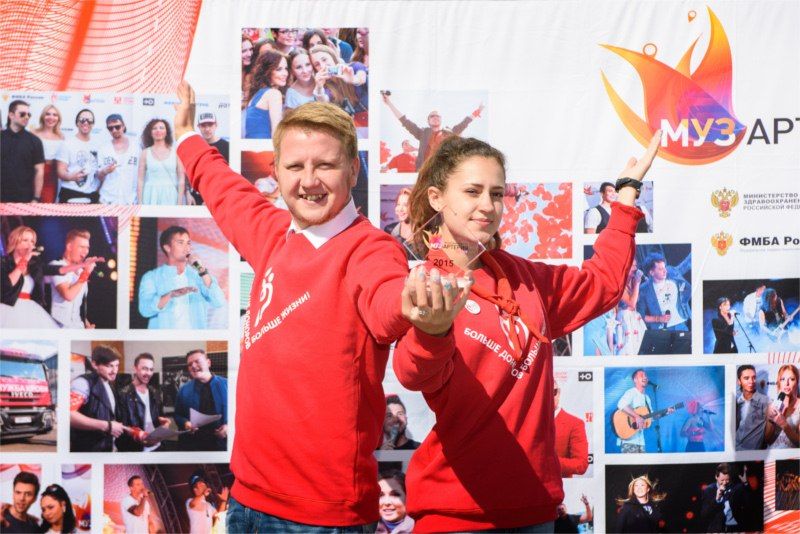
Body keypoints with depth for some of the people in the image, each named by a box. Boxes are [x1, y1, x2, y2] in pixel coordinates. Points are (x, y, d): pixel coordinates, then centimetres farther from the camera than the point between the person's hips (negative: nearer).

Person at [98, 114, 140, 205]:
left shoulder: (136, 147, 6)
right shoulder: (104, 149, 8)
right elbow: (98, 175, 12)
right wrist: (104, 171, -11)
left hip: (130, 200, -1)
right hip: (108, 200, 1)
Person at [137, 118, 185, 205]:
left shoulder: (175, 152, 6)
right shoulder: (145, 153, 8)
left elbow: (181, 180, 4)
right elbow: (140, 180, 6)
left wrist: (180, 203, -4)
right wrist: (140, 203, 0)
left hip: (170, 197, 0)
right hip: (151, 197, 0)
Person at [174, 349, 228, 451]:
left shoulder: (226, 384, 2)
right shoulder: (184, 390, 9)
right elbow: (178, 415, 13)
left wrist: (229, 426, -12)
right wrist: (185, 423, -8)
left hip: (220, 442, -1)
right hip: (192, 444, 1)